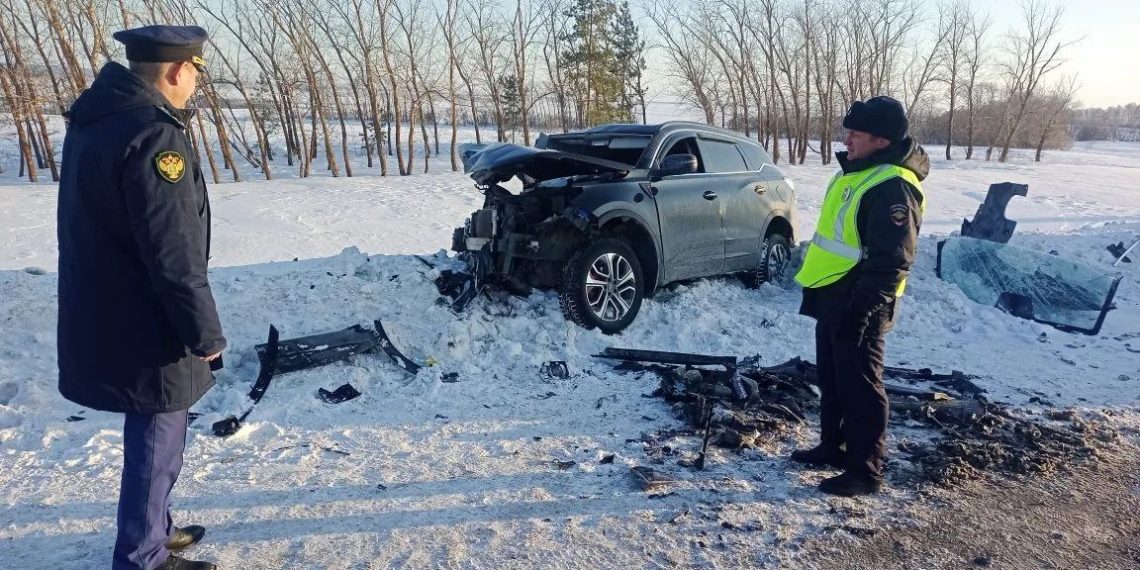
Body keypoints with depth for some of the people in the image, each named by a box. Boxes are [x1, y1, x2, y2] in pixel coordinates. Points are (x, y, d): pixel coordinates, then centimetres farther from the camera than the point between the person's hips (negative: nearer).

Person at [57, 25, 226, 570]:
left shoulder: (95, 119, 8)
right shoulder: (153, 134, -24)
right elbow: (173, 256, -24)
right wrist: (205, 332, -15)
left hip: (104, 318, 10)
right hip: (143, 329, -10)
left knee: (150, 438, 24)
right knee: (157, 444, 7)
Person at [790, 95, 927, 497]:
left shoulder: (894, 186, -19)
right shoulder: (855, 172, 14)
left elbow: (891, 261, -24)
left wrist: (862, 309, -25)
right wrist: (818, 288, 23)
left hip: (857, 305, -10)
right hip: (831, 296, 10)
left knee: (859, 385, 0)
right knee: (831, 378, 19)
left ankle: (865, 471, 12)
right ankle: (833, 446, 35)